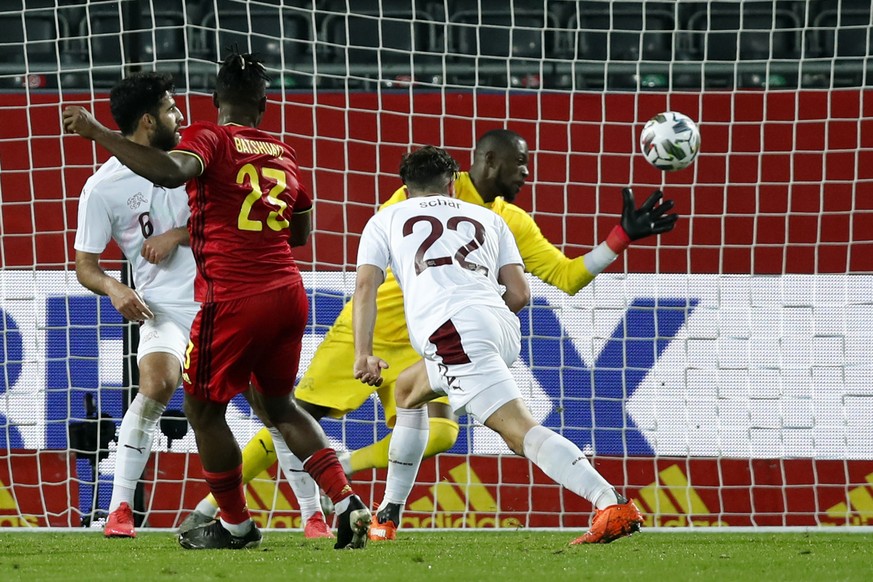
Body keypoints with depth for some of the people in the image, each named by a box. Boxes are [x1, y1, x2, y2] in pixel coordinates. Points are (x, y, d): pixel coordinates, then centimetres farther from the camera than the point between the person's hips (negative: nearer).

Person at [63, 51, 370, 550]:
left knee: (205, 409, 11)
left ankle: (237, 523, 18)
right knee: (279, 403, 23)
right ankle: (347, 501, 11)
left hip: (233, 298, -7)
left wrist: (98, 133, -24)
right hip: (289, 294, 7)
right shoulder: (284, 154, 14)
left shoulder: (211, 139, -5)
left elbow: (172, 171, -27)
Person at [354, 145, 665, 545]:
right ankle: (388, 516, 32)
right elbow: (519, 294, 19)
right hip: (504, 329, 6)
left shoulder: (385, 221, 23)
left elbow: (365, 287, 7)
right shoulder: (488, 219, 29)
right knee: (408, 391, 30)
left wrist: (363, 354, 1)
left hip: (451, 329, -6)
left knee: (519, 429, -17)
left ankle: (613, 505, -35)